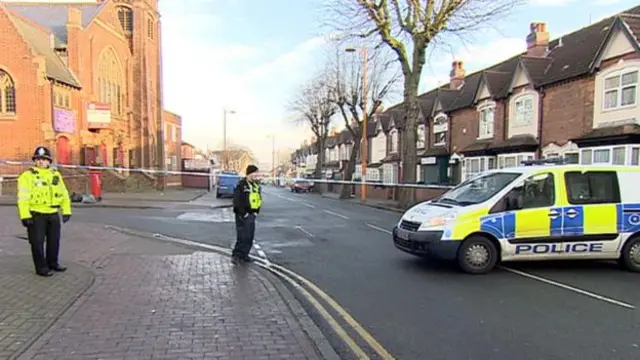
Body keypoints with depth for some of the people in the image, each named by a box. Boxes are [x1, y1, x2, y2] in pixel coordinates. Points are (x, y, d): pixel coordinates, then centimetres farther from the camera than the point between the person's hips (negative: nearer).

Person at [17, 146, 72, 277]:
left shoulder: (56, 175, 10)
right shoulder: (27, 176, -6)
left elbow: (64, 194, 13)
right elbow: (23, 197, -12)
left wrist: (66, 211, 8)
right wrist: (25, 216, -18)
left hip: (53, 214, 5)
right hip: (36, 215, -5)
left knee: (54, 240, 14)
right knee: (38, 242, 1)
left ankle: (52, 263, 30)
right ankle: (41, 267, 11)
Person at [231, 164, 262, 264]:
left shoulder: (257, 185, 11)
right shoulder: (241, 184, -12)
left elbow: (259, 199, 17)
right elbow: (237, 201, -15)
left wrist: (256, 212, 7)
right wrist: (243, 213, -15)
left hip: (252, 214, 7)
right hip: (242, 215, -7)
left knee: (250, 236, 9)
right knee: (242, 236, -9)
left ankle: (244, 254, 19)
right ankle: (236, 255, 0)